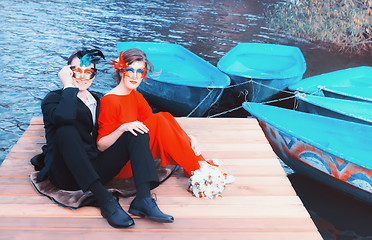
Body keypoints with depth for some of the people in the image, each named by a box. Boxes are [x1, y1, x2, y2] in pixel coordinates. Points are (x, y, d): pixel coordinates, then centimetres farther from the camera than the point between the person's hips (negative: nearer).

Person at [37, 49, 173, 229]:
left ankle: (143, 199, -28)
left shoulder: (98, 101, 21)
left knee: (138, 133, -7)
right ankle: (106, 202, -36)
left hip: (95, 170, 5)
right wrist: (68, 86, -12)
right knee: (67, 131, -33)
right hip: (66, 173, -5)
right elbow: (64, 116, -24)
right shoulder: (54, 98, 2)